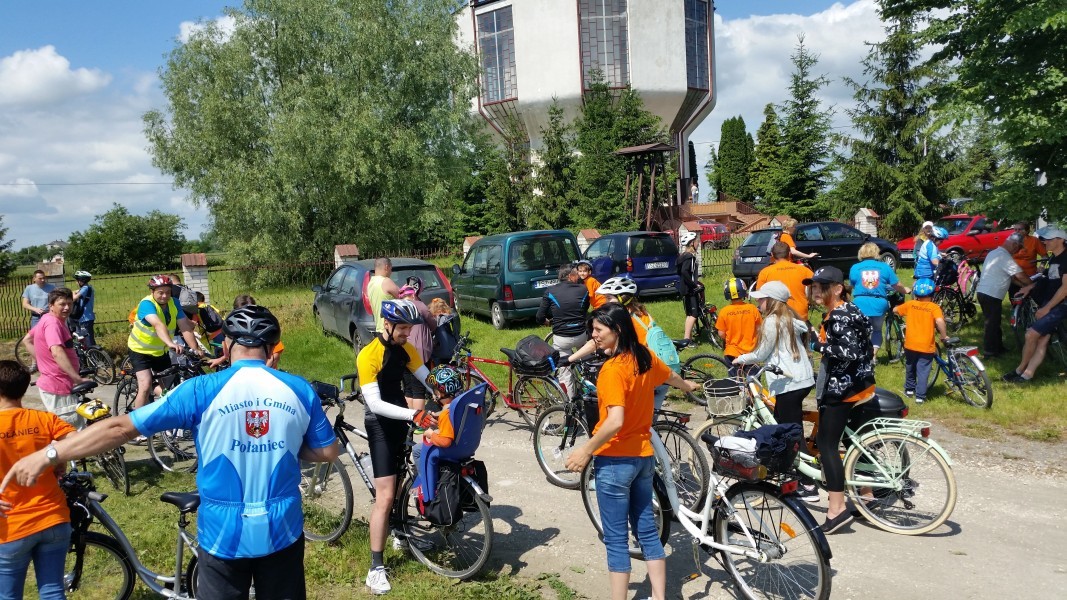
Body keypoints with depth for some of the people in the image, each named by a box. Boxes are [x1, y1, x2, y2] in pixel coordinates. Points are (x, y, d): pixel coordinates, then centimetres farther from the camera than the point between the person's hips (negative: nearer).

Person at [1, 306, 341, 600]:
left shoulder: (202, 391, -12)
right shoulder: (300, 390, -7)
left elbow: (122, 427, -11)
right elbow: (328, 453, 1)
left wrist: (47, 455, -4)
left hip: (223, 534, -1)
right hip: (282, 531, 2)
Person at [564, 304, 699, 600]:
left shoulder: (613, 369, -21)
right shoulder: (645, 357, 3)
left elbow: (615, 421, -30)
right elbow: (670, 376, 25)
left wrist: (586, 450, -19)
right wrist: (688, 386, 46)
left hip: (615, 460, -8)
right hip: (643, 455, 8)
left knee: (616, 539, 3)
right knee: (647, 530, 17)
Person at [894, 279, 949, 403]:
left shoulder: (910, 304, -1)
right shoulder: (934, 307, -9)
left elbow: (895, 310, 12)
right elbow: (940, 321, -24)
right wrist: (944, 336, -12)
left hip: (910, 344, 3)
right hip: (926, 346, -3)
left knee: (910, 368, 23)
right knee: (923, 372, 4)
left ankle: (909, 389, 35)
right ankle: (920, 396, 3)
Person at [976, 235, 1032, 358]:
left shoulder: (995, 253, 16)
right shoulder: (1004, 256, -16)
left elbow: (1010, 276, 20)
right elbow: (1020, 275, -19)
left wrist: (1022, 285, 15)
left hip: (983, 292, 10)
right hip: (991, 295, -10)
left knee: (993, 322, 18)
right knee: (992, 324, 0)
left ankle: (998, 347, 28)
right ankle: (989, 352, 6)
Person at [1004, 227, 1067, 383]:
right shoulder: (1053, 259, 14)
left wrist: (1046, 308, -17)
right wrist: (1030, 287, 8)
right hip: (1048, 304, 9)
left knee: (1031, 334, -13)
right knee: (1042, 341, 5)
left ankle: (1020, 369, 2)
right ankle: (1026, 374, 3)